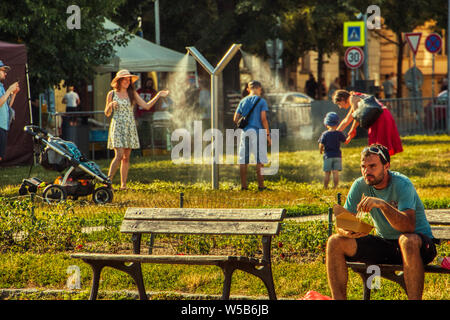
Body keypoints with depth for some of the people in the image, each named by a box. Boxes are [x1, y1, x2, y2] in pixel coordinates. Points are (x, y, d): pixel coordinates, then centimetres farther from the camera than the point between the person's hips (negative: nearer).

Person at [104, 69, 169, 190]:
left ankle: (123, 184, 6)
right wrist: (110, 105, -13)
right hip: (117, 126, -3)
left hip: (130, 128, 3)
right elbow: (107, 113, 8)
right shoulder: (112, 94, 3)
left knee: (126, 157, 3)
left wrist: (158, 95, -3)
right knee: (119, 155, -15)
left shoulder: (132, 94, 10)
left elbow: (146, 106, 4)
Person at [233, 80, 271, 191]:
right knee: (259, 161, -2)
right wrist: (268, 134, -6)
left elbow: (235, 119, 8)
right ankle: (261, 185, -4)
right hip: (257, 132, -4)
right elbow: (263, 119, -9)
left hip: (245, 132, 4)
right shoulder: (261, 101, -1)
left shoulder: (243, 101, 12)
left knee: (243, 160, 6)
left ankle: (243, 185, 6)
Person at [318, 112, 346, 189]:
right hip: (337, 155, 1)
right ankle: (335, 187, -3)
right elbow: (345, 140, 10)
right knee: (336, 172, 0)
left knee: (327, 173, 5)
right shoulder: (339, 133, -3)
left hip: (328, 156, -1)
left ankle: (325, 187, 8)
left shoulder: (324, 134, -6)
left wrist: (321, 150, 13)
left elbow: (321, 144, -7)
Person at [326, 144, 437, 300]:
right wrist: (346, 231, -28)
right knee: (335, 242, -12)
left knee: (408, 240, -41)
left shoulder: (402, 184, -19)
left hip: (419, 242, -5)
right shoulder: (360, 186, -4)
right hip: (384, 243, 5)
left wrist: (382, 204, -46)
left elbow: (409, 226, -33)